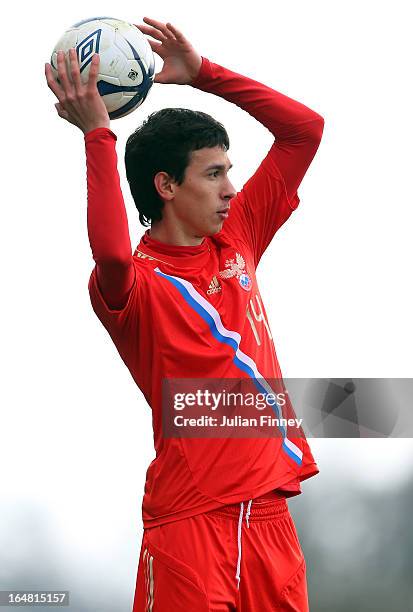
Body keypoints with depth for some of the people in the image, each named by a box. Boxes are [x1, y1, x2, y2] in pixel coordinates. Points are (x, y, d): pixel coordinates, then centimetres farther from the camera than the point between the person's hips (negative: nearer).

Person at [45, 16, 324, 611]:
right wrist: (97, 134, -28)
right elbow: (112, 256, -34)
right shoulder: (138, 281, -7)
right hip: (190, 521, -6)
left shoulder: (237, 238, 13)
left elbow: (305, 128, 16)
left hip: (269, 513, 6)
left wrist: (203, 73, 7)